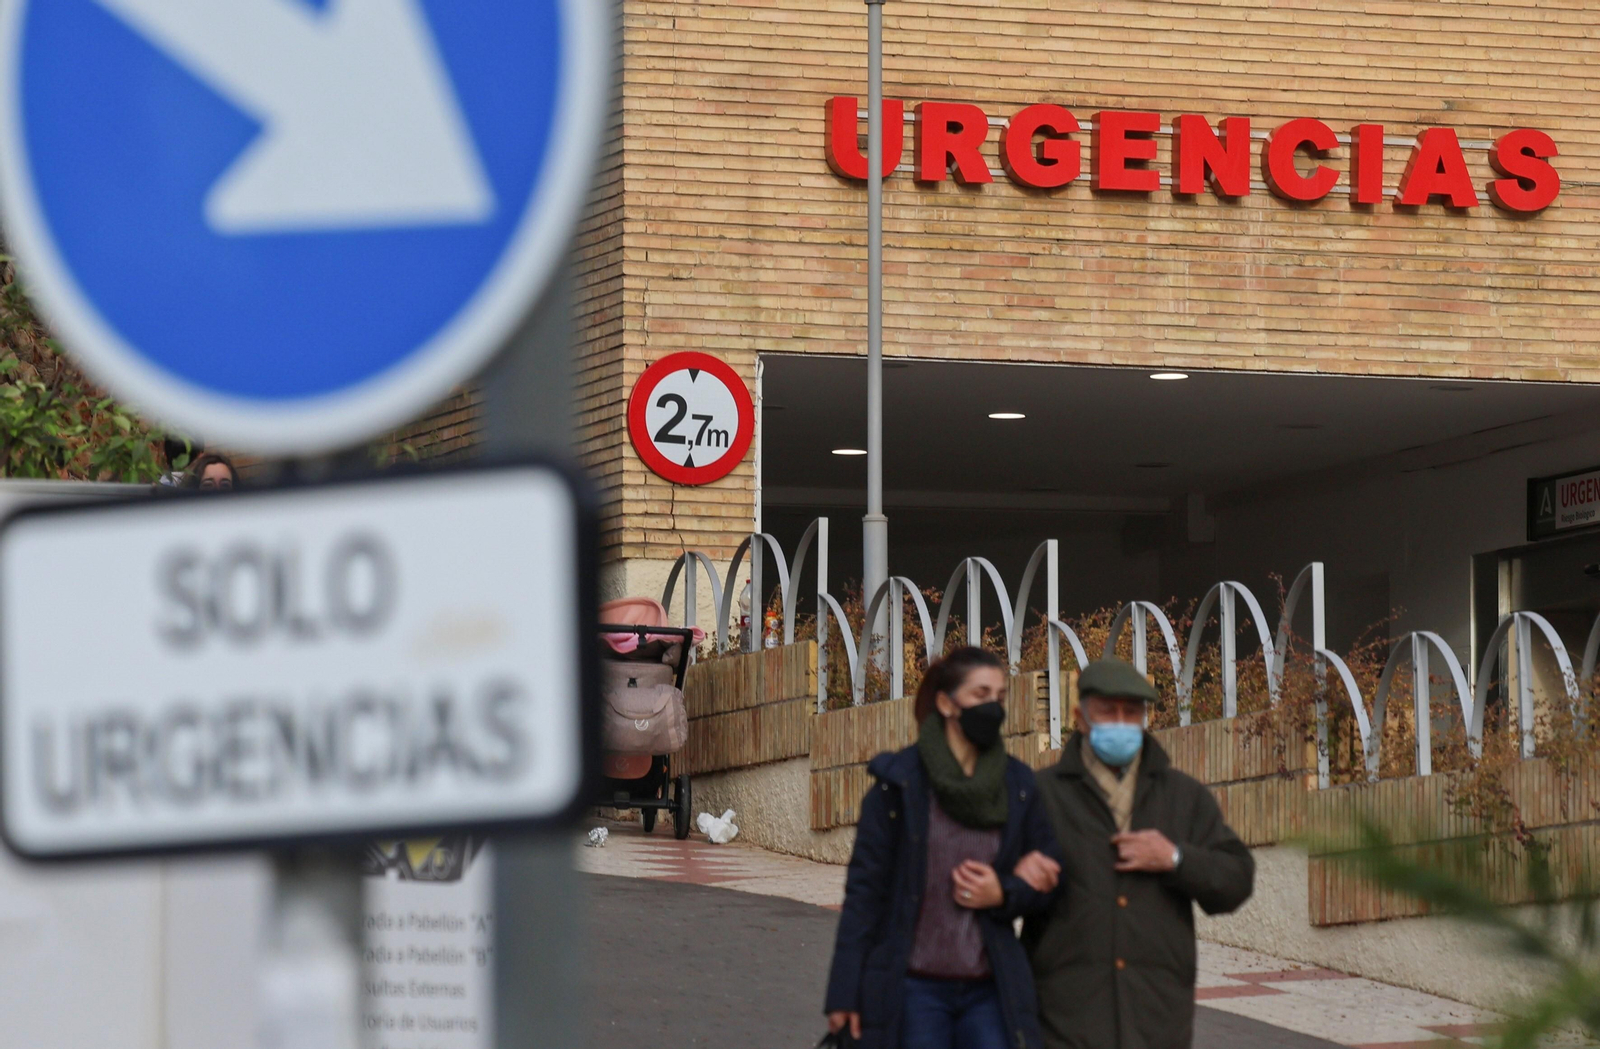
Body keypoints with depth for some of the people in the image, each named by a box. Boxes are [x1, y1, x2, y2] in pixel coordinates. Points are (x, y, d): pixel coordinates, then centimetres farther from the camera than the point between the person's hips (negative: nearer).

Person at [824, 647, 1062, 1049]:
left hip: (990, 993, 3)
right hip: (913, 989, -3)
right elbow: (864, 888, -3)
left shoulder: (1017, 786, 7)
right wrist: (845, 994, -7)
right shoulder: (899, 783, -3)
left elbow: (1047, 877, 14)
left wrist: (1004, 895, -9)